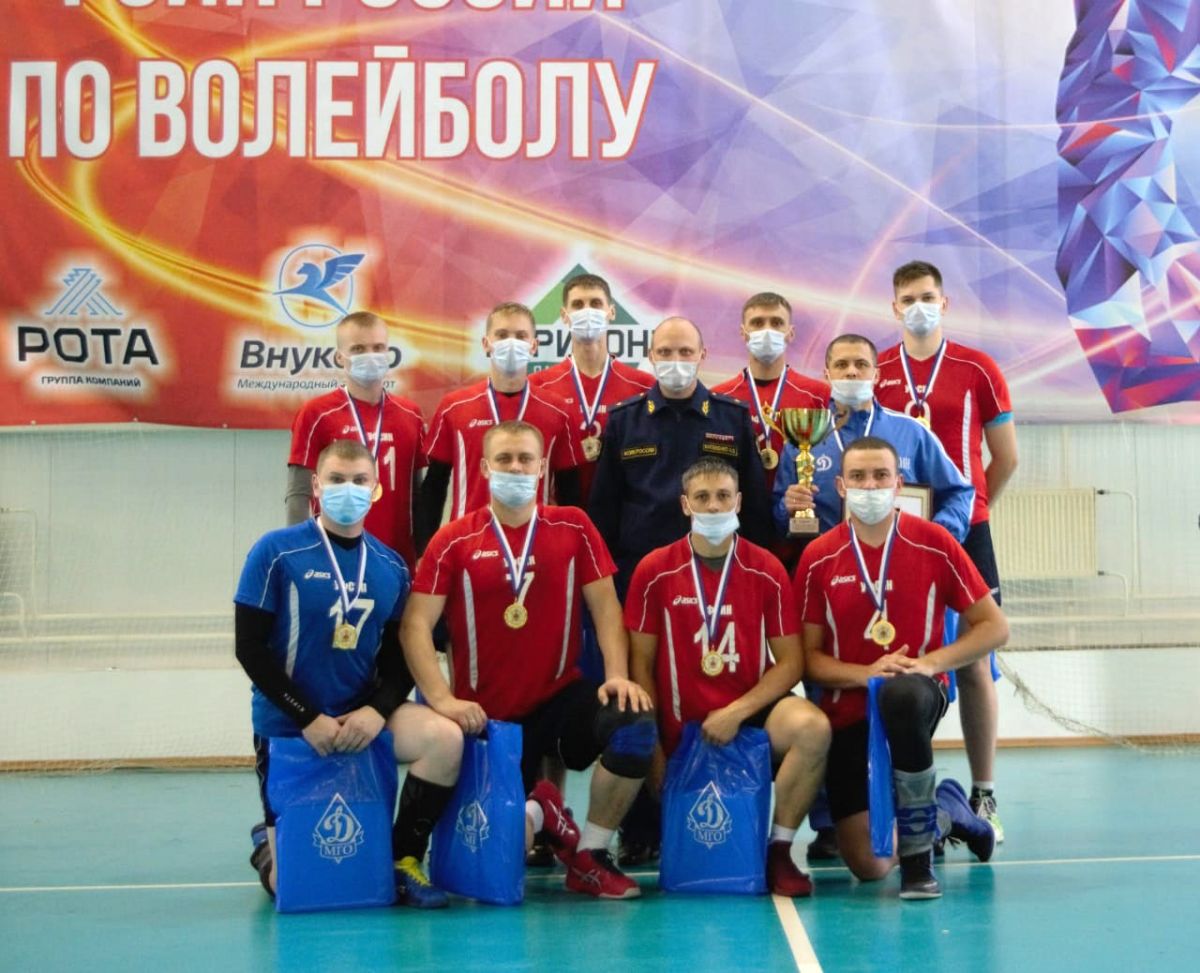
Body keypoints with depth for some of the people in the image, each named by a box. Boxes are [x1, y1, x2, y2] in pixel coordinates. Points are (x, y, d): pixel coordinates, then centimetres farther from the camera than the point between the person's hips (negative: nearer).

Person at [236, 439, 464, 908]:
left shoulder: (390, 566, 1)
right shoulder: (276, 552, -10)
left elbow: (401, 655, 4)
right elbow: (250, 648, -11)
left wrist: (377, 710, -16)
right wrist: (309, 718, -17)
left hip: (362, 714, 3)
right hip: (288, 724, -3)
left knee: (445, 738, -25)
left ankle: (404, 860, -7)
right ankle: (268, 842, 36)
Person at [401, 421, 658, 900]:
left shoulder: (573, 527, 3)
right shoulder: (453, 541, -3)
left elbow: (604, 604, 0)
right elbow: (416, 625, -8)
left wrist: (618, 675, -16)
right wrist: (442, 698, -21)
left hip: (560, 697, 1)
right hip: (487, 713, -1)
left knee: (635, 727, -29)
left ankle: (589, 857, -8)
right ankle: (538, 814, 28)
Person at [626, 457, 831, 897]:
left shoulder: (767, 572, -3)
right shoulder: (654, 572, -4)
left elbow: (790, 662, -3)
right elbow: (641, 664, -1)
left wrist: (737, 712, -16)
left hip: (752, 716, 0)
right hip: (681, 728, 0)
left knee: (812, 727, -32)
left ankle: (779, 852, -15)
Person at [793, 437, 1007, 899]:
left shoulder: (933, 543, -4)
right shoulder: (818, 558, -2)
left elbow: (994, 627, -1)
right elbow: (810, 657, -1)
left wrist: (930, 661, -16)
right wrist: (867, 672, -19)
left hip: (919, 693, -2)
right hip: (848, 711, 2)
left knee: (902, 696, -42)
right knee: (867, 865, -6)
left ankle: (918, 860, -24)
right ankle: (945, 812, 30)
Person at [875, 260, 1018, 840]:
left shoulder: (977, 369, 2)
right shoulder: (873, 374, 5)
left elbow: (1005, 456, 8)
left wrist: (970, 508, 10)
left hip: (963, 531, -1)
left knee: (972, 665, 1)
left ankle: (983, 796, 9)